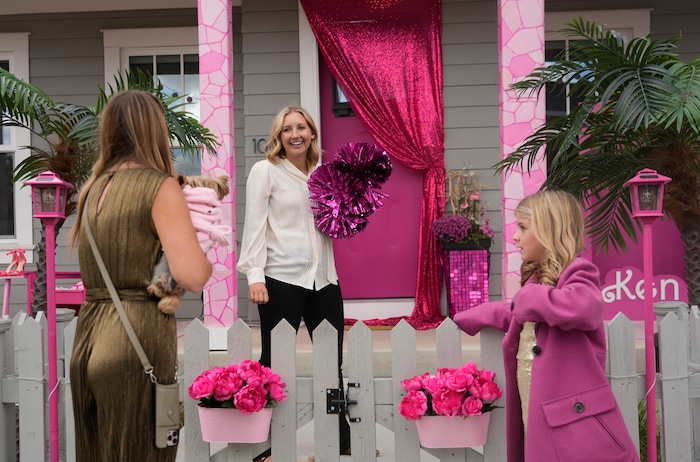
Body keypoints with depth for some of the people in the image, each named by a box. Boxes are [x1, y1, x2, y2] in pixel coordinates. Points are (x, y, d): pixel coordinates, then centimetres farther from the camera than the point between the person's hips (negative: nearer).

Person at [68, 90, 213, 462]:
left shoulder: (94, 188, 11)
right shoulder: (160, 186, -9)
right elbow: (192, 277, -21)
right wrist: (208, 257, 2)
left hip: (88, 338, 7)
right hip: (138, 338, -7)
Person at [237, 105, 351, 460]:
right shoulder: (265, 170, 0)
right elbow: (254, 225, -7)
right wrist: (254, 275, -16)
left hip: (324, 277, 5)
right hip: (282, 278, -5)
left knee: (333, 361, 12)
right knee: (275, 362, 2)